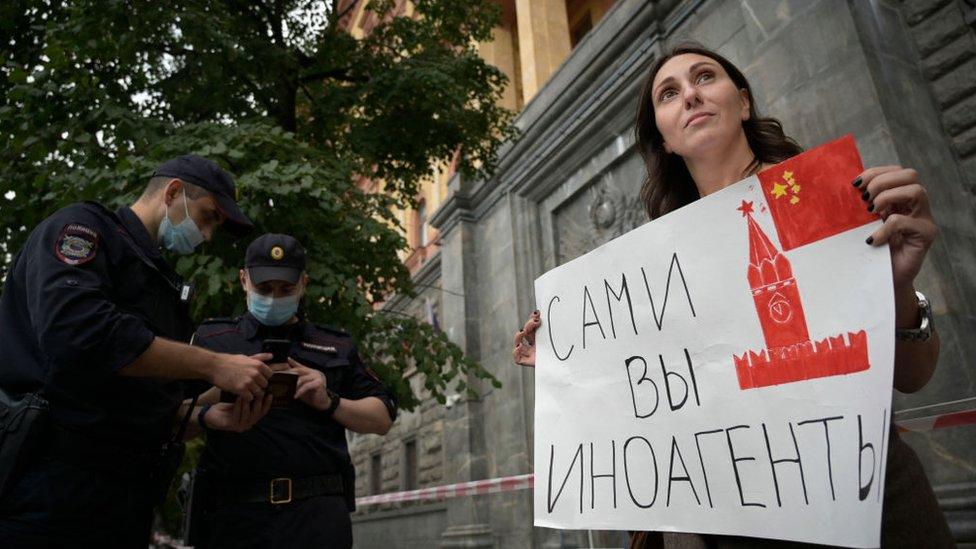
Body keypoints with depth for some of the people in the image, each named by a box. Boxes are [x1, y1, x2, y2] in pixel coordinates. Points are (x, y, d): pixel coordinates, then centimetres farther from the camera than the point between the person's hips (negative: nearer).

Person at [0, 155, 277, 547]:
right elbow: (74, 330, -24)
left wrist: (213, 415, 0)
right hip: (51, 486, -8)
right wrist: (214, 365, -21)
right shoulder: (81, 227, -3)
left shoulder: (163, 284, 19)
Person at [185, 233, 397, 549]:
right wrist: (209, 415, -12)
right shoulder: (209, 338, 14)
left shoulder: (336, 345, 15)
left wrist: (329, 402, -4)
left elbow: (383, 419, 12)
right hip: (232, 510, 1)